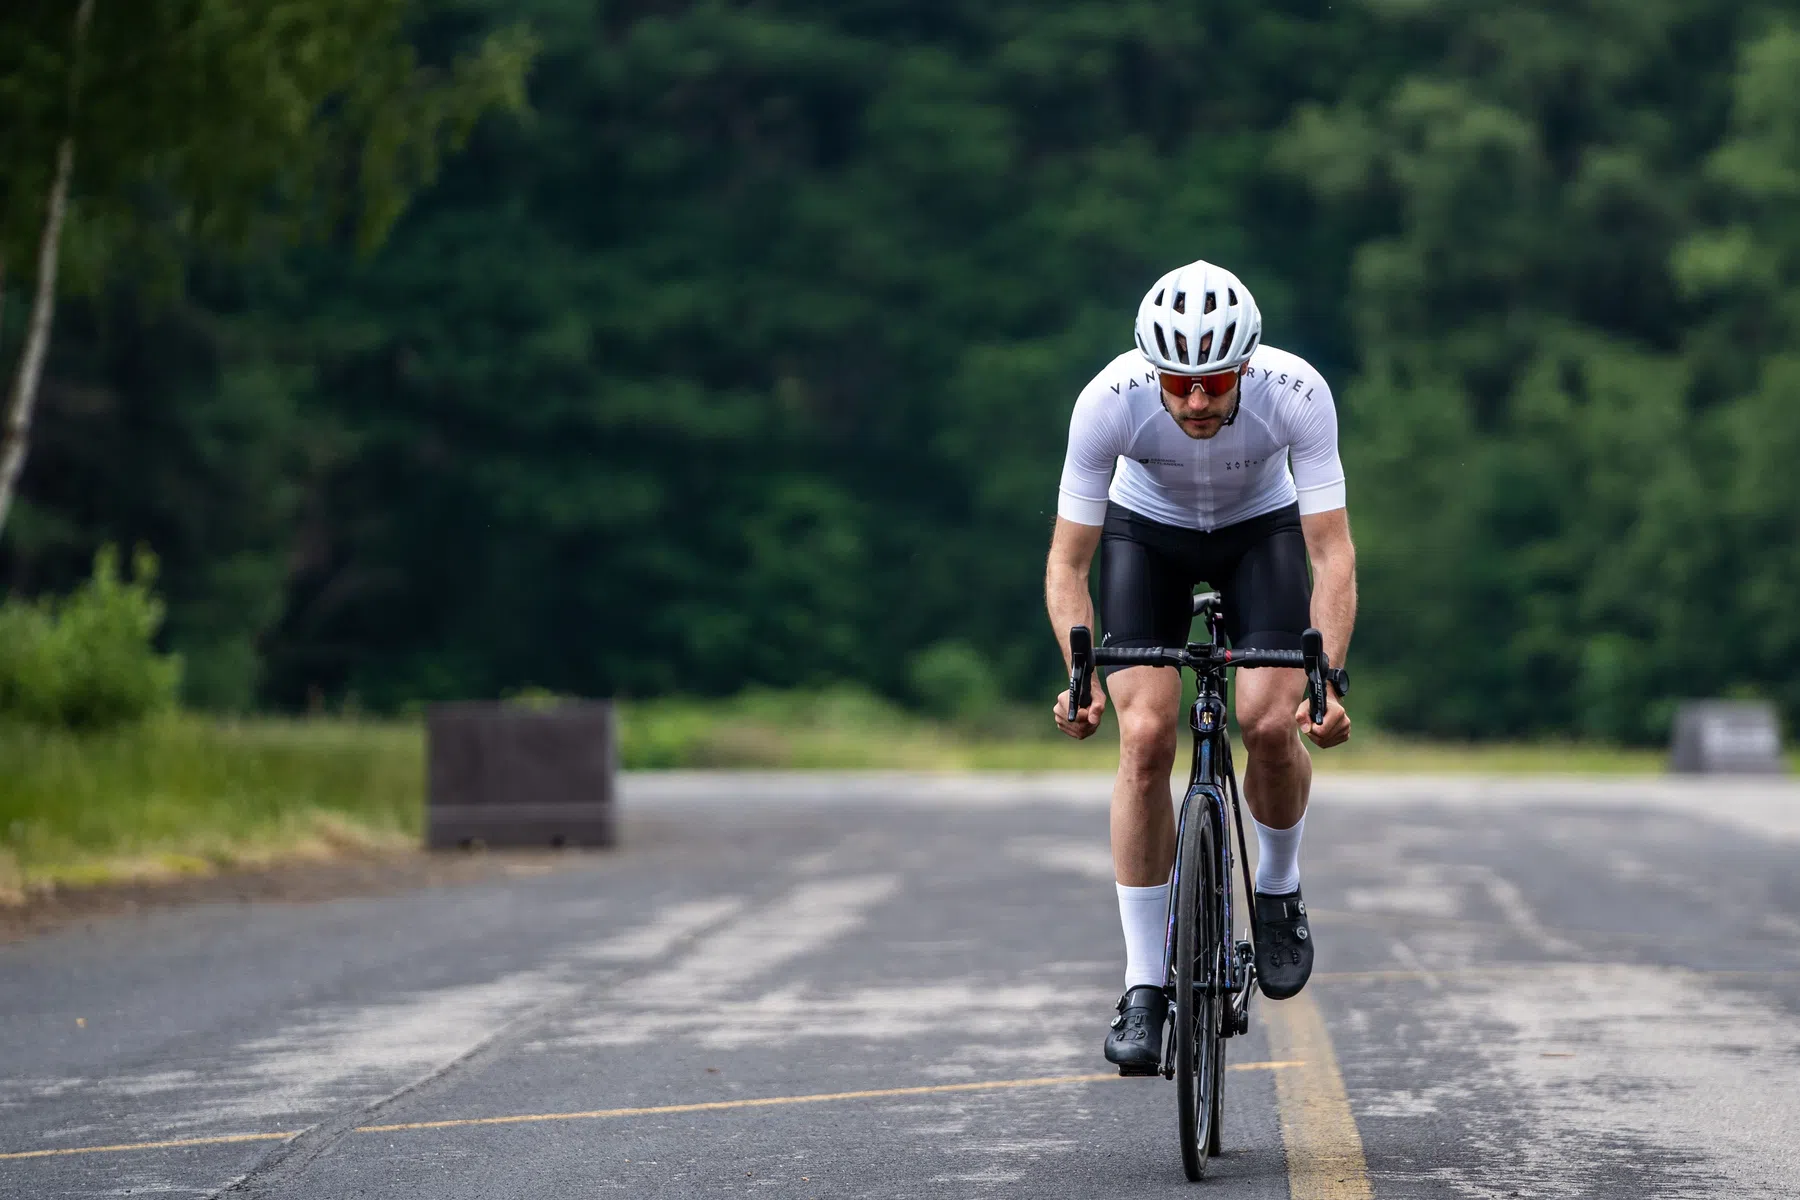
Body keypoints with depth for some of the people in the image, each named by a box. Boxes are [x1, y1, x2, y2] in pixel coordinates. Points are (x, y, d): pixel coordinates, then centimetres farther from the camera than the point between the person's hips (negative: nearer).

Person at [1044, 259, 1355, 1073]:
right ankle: (1144, 984, -8)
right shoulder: (1109, 400, -33)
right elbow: (1068, 562, -26)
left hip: (1263, 529, 0)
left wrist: (1329, 676, -42)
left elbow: (1333, 551, -30)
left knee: (1272, 723, -21)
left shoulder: (1296, 393, -33)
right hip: (1149, 532, 0)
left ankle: (1278, 888, 10)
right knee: (1145, 736, -17)